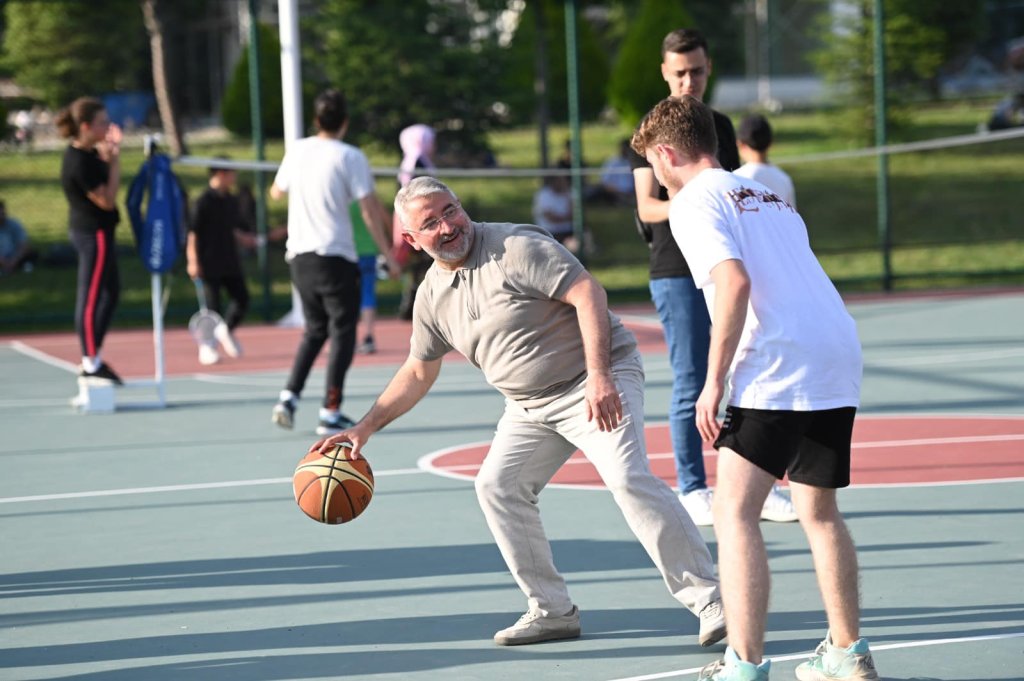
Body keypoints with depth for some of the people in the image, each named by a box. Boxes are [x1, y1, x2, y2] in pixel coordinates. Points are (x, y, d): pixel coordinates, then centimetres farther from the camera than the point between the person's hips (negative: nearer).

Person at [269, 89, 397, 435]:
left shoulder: (297, 150, 6)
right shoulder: (351, 157, -9)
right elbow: (371, 210, -13)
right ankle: (330, 412, -1)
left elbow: (276, 192, 23)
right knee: (342, 332, 4)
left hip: (299, 255, 5)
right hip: (335, 257, -5)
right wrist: (387, 250, -5)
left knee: (315, 329, 20)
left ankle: (289, 396, 6)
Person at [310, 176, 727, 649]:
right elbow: (418, 372, 18)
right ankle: (552, 611, 6)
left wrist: (599, 376, -33)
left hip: (598, 382, -8)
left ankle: (707, 600, -20)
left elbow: (588, 293, -24)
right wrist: (365, 428, 12)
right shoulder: (432, 294, 5)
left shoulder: (516, 247, -17)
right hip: (529, 406, 8)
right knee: (496, 486, -3)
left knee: (628, 479, -23)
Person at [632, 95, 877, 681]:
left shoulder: (695, 200, 0)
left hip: (778, 368, -8)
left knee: (735, 511, -6)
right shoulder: (771, 198, 27)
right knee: (819, 511, 20)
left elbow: (735, 283, -15)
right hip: (839, 353, 8)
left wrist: (714, 382, -13)